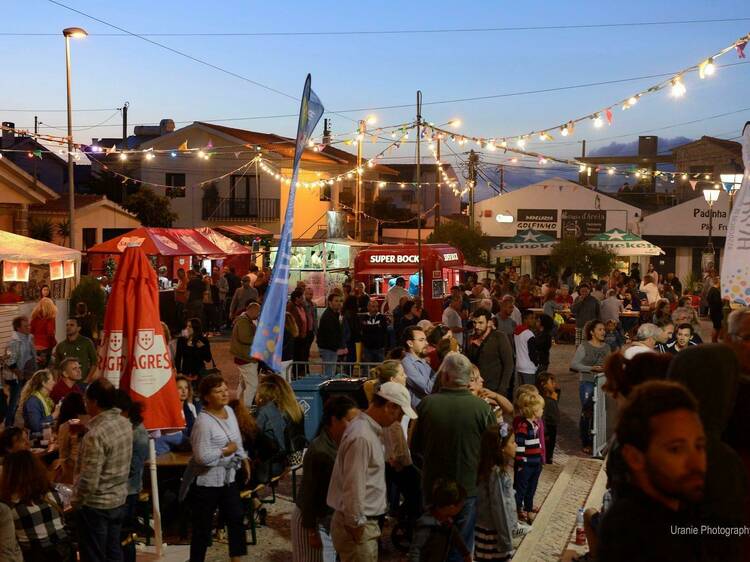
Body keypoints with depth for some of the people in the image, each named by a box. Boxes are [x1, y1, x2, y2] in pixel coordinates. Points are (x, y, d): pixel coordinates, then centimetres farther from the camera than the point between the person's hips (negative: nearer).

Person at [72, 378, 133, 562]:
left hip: (95, 505, -7)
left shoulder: (95, 435, -26)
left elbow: (89, 480, -25)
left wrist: (75, 503, -8)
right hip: (119, 500, 7)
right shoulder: (125, 424, -1)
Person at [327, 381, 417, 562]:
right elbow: (353, 488, -24)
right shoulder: (361, 437, -23)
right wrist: (356, 526, -17)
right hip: (358, 527, -10)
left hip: (366, 521, 10)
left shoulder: (369, 428, 9)